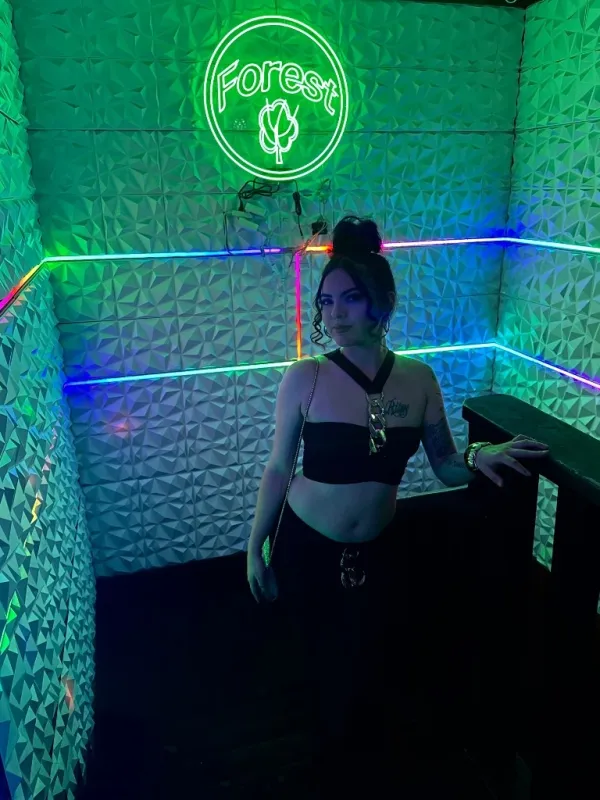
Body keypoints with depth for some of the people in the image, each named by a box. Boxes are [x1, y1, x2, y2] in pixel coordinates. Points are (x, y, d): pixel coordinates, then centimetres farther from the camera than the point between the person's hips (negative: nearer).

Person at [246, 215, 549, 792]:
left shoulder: (419, 379, -9)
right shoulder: (305, 378, -16)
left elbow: (446, 468, -1)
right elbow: (278, 469, -7)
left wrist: (479, 456, -23)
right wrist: (255, 548, -3)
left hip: (376, 550, 2)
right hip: (305, 548, -1)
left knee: (368, 664, 16)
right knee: (332, 660, 19)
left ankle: (355, 745, 55)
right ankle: (340, 754, 56)